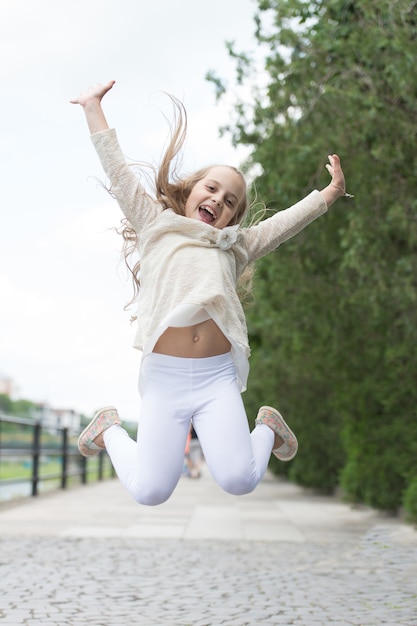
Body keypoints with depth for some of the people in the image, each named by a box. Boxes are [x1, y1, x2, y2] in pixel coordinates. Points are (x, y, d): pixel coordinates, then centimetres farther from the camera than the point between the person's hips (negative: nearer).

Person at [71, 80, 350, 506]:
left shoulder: (234, 247, 24)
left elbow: (288, 221, 29)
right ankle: (110, 430, 19)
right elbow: (118, 173, 16)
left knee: (239, 481, -16)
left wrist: (331, 192, 30)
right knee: (149, 492, -11)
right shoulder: (156, 227, 17)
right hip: (163, 375, -2)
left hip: (217, 375, 2)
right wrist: (94, 108, 16)